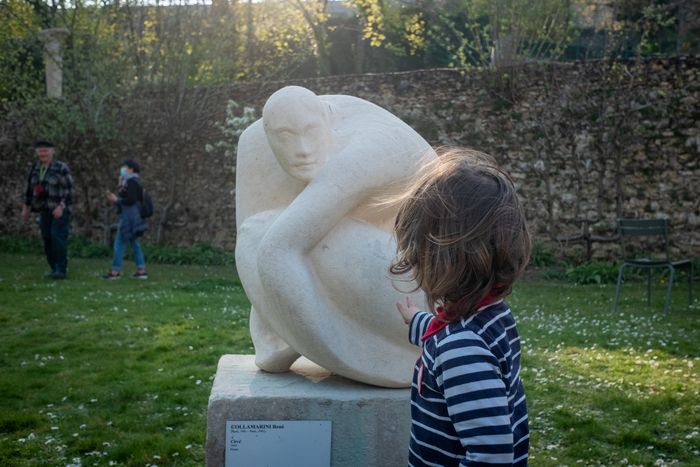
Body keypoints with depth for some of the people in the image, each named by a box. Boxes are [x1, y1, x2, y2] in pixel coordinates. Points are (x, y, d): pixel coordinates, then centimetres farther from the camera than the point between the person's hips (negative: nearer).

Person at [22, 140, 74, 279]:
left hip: (61, 209, -6)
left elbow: (68, 190, -13)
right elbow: (30, 188, 15)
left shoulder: (61, 168, -9)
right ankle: (54, 268, 14)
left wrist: (61, 206, -23)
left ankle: (61, 270, -10)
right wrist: (26, 207, 16)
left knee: (58, 237, -13)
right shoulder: (36, 167, 8)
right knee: (47, 238, 5)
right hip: (45, 209, 6)